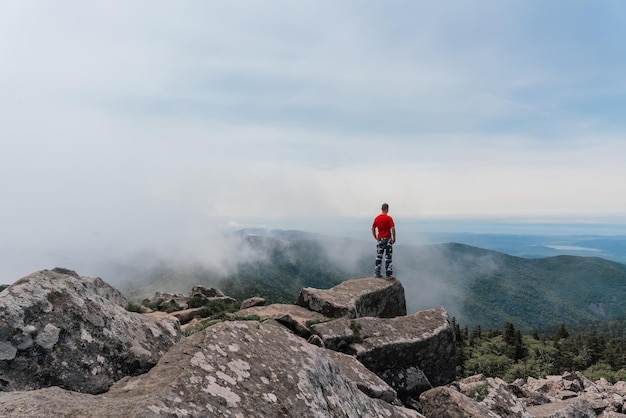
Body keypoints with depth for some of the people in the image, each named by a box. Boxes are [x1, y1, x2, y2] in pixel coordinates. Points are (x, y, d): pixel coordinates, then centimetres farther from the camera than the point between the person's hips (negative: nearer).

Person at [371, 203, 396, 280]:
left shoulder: (377, 218, 5)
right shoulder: (388, 218, -11)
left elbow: (373, 228, 11)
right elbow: (393, 229, -18)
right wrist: (394, 239, -8)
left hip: (379, 240, 5)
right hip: (387, 239, -5)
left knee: (378, 257, 13)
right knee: (388, 258, -1)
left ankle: (377, 273, 17)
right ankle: (389, 275, -1)